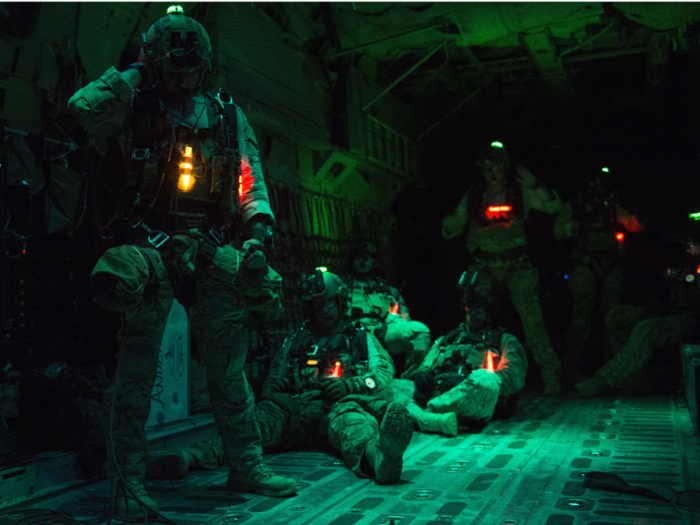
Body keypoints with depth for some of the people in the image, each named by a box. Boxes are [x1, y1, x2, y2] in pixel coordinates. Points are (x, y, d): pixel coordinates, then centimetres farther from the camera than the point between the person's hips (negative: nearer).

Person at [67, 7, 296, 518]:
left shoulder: (228, 115, 12)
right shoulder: (136, 107, 6)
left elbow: (251, 178, 10)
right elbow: (84, 107, -13)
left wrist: (258, 230, -5)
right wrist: (134, 73, -4)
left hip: (210, 252, 3)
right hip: (149, 246, -3)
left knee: (230, 365, 7)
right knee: (138, 369, -4)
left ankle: (246, 465, 19)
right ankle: (127, 481, 5)